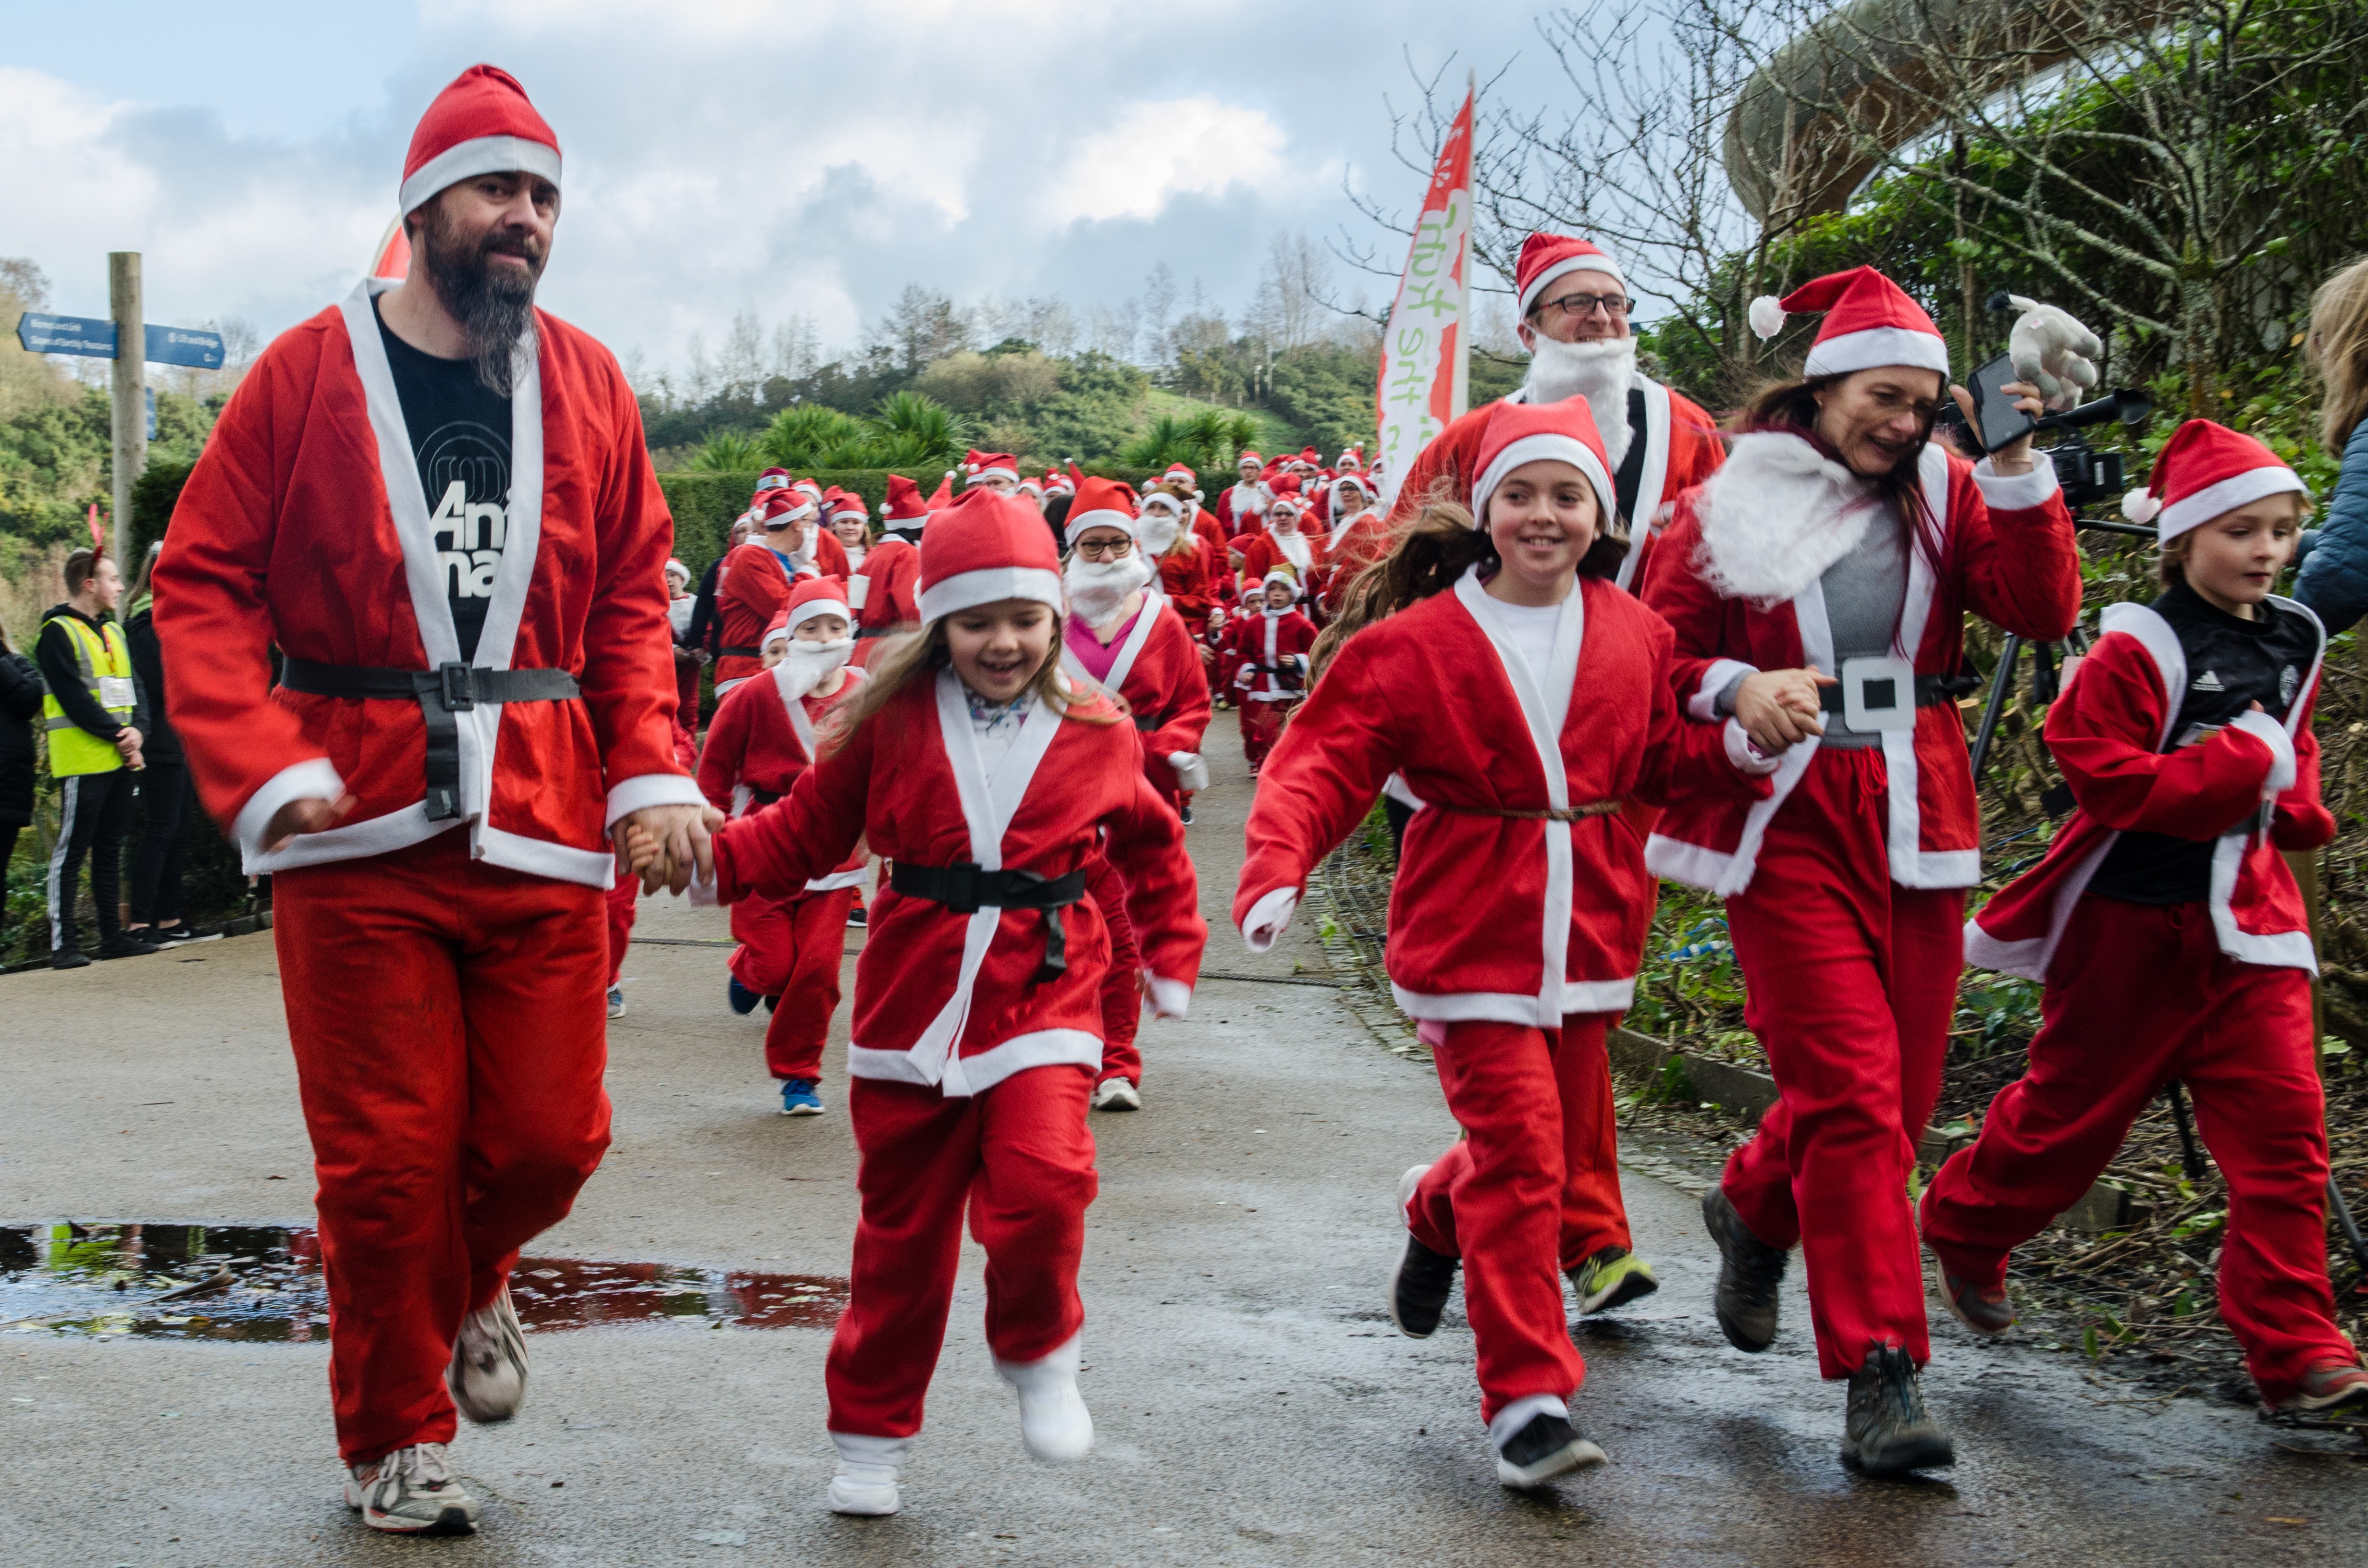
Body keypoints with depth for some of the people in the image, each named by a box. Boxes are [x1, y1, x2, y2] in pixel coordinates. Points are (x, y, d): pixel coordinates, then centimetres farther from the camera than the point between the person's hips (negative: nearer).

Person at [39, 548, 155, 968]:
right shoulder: (58, 633, -8)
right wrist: (117, 737, -15)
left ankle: (113, 935, 18)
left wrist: (138, 730, -6)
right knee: (71, 851, -5)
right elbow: (74, 698, -15)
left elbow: (134, 687, 12)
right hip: (83, 760, -8)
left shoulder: (114, 631, 17)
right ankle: (63, 943, -4)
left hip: (121, 759, 8)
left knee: (110, 850, 12)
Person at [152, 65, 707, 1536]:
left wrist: (652, 771, -3)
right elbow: (203, 581, -2)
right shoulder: (309, 373, -1)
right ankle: (395, 1441, 25)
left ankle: (472, 1285, 40)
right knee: (387, 1159, 4)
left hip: (545, 831, 3)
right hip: (361, 827, -2)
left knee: (548, 1135, 5)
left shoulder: (589, 385, 8)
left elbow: (631, 597, 10)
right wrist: (265, 767, -14)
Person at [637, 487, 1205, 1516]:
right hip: (914, 997, 1)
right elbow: (808, 830, 5)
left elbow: (1151, 850, 18)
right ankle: (872, 1433, 26)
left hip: (1042, 997, 0)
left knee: (1042, 1183, -23)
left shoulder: (1097, 734, 4)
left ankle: (1037, 1354, 8)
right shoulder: (892, 720, 1)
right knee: (903, 1229, 8)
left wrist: (1172, 958, 15)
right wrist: (711, 859, -10)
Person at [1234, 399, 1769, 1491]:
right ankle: (1528, 1401, -2)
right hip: (1472, 938, -5)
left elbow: (1660, 759, 15)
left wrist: (1738, 747, -5)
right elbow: (1324, 761, -11)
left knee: (1569, 1149, 16)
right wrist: (1279, 867, -26)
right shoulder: (1416, 641, -7)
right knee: (1518, 1153, -10)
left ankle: (1437, 1212, 50)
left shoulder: (1632, 634, 6)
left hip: (1585, 936, 5)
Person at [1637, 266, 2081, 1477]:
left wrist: (2018, 473, -12)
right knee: (1852, 1093, -12)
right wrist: (1736, 689, -16)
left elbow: (2043, 611, -4)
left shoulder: (1944, 498, 10)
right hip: (1788, 822, -4)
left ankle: (1754, 1207, 41)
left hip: (1914, 825, 4)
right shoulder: (1727, 509, 2)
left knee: (1900, 1093, 10)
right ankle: (1879, 1374, -8)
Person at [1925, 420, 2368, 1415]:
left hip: (2247, 921, 5)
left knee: (2283, 1127, -5)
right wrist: (2243, 763, -19)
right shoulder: (2134, 651, -13)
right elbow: (2115, 780, -19)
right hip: (2131, 923, -5)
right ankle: (1964, 1229, 37)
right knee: (2073, 1111, 10)